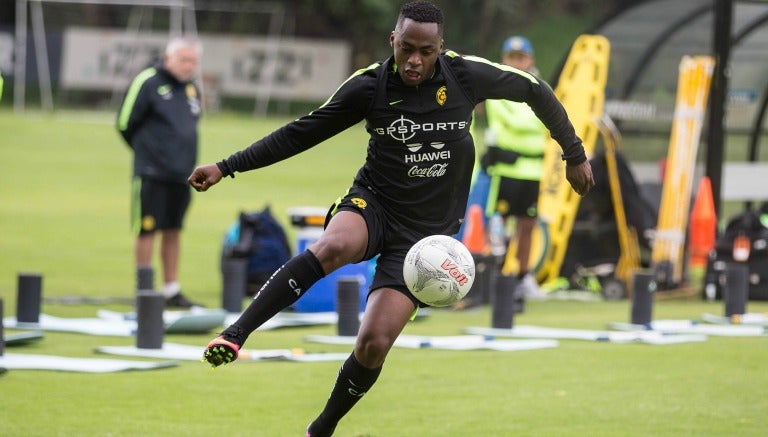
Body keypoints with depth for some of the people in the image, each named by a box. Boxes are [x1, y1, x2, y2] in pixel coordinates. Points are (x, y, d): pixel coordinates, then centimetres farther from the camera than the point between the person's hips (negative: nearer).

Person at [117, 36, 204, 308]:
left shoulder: (192, 89, 12)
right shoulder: (148, 83, -10)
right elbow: (125, 124, -7)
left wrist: (184, 157, 11)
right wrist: (146, 151, 4)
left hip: (181, 173, 6)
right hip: (151, 173, -6)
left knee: (173, 231, 10)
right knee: (147, 230, -3)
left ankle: (172, 290, 15)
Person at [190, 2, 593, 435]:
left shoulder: (466, 75, -8)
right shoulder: (369, 86, -8)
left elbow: (535, 90, 8)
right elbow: (302, 133, 1)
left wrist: (575, 154, 15)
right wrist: (226, 167, -2)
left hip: (426, 232, 1)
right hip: (372, 204, -1)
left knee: (374, 344, -11)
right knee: (333, 247, -38)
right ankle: (235, 334, -38)